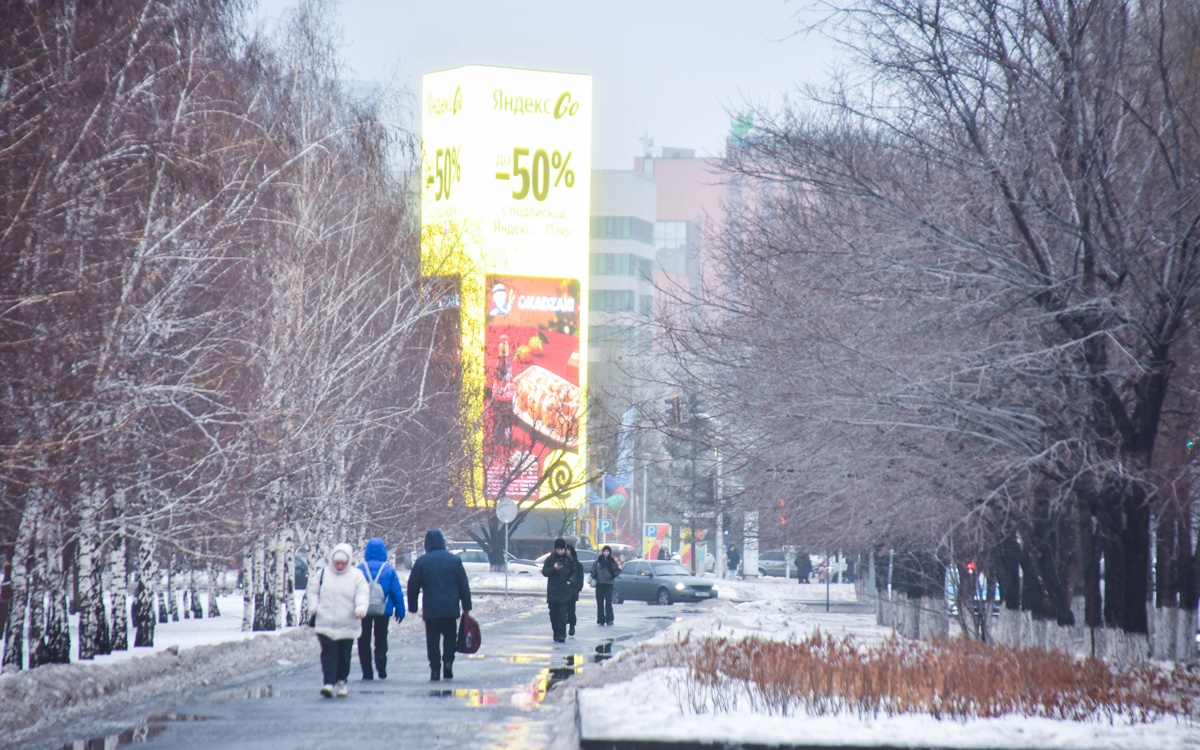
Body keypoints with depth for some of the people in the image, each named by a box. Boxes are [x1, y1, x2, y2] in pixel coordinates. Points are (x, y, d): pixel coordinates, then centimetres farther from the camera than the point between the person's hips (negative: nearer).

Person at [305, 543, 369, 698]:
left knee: (344, 656, 7)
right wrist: (313, 606, -3)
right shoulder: (323, 574, 9)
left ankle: (341, 682, 22)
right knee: (328, 653, -12)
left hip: (347, 626, 0)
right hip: (325, 625, 0)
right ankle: (329, 682, -18)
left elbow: (363, 594, -6)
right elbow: (312, 591, 15)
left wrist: (361, 608, -24)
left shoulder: (356, 576, 3)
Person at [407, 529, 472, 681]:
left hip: (431, 609, -1)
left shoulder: (421, 562, 0)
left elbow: (413, 587, 3)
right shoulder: (454, 560, 4)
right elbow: (464, 586, 5)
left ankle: (435, 669, -2)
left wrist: (412, 607, 13)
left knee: (433, 640, 4)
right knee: (450, 637, 15)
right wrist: (466, 607, 10)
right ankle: (448, 663, -2)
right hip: (451, 609, 1)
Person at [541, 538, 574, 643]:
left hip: (564, 591, -1)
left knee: (562, 613, -10)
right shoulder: (550, 559, 1)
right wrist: (553, 569, -18)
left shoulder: (568, 559, 4)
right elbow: (544, 572, -1)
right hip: (552, 590, 1)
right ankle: (556, 633, 14)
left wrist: (569, 580, -1)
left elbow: (573, 572, 15)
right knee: (553, 613, 4)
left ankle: (561, 634, -13)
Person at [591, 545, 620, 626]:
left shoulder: (612, 561, 2)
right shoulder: (598, 560, 4)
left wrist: (613, 575, -8)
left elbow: (618, 570, 8)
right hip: (599, 584, 2)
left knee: (608, 601, -9)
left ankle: (609, 619, -7)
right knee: (600, 602, 3)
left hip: (608, 584, -2)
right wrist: (594, 575, -1)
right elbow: (593, 568, 14)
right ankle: (601, 620, 7)